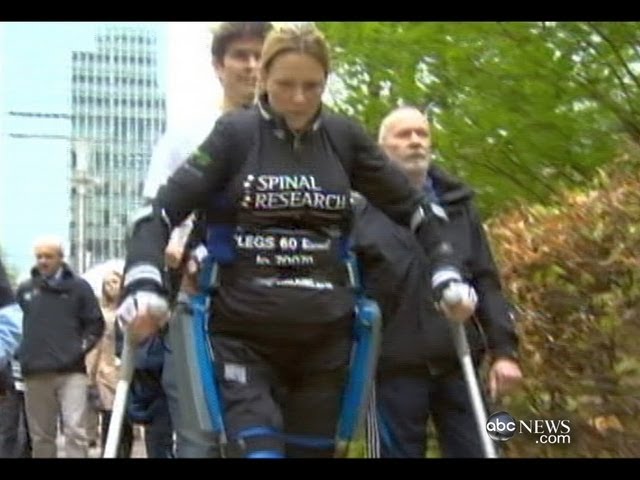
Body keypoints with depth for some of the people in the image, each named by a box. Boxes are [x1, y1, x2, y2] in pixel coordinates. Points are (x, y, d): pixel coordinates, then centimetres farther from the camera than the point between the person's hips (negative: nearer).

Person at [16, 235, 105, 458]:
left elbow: (95, 323, 6)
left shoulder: (78, 287, 4)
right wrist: (21, 352, 12)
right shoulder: (24, 289, 11)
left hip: (71, 371, -3)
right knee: (41, 436, 9)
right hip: (35, 373, 3)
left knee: (75, 431, -11)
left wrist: (81, 347, -6)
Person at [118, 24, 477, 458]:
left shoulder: (345, 138, 5)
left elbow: (411, 206, 14)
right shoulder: (235, 134, -2)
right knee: (258, 448, -14)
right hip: (244, 334, -3)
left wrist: (447, 275, 1)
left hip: (325, 336, 3)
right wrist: (143, 285, -22)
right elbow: (162, 210, -6)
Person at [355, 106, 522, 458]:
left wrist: (504, 349, 3)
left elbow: (486, 281, 12)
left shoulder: (458, 205, 14)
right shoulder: (362, 211, 3)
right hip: (393, 366, -3)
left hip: (458, 363, 3)